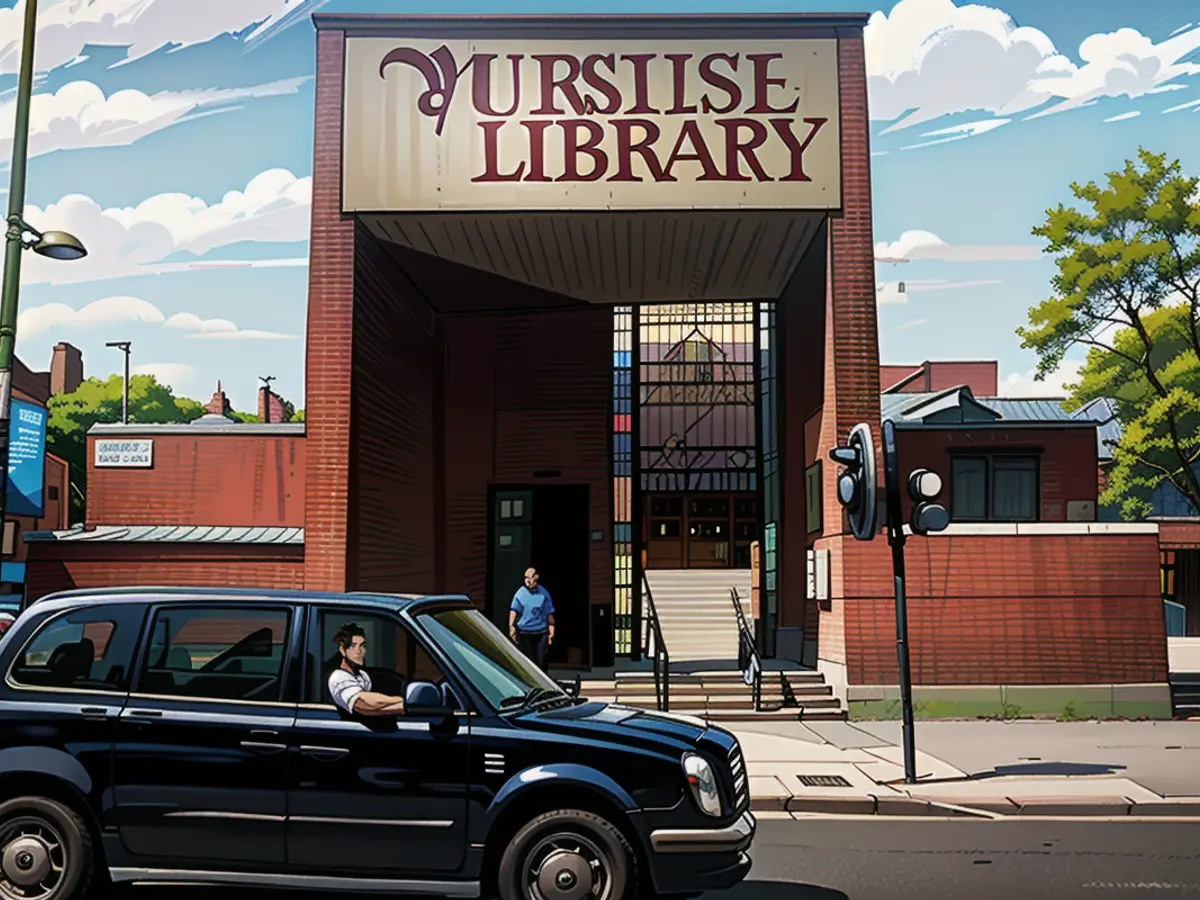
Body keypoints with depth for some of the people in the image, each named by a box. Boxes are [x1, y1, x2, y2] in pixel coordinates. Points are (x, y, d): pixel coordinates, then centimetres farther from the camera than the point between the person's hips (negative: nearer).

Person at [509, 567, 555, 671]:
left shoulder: (543, 593, 3)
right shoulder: (521, 593, -3)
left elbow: (549, 614, 8)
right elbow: (514, 611, -8)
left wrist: (551, 631, 7)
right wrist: (511, 626, -22)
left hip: (541, 632, 1)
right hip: (524, 632, -1)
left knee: (541, 660, 1)